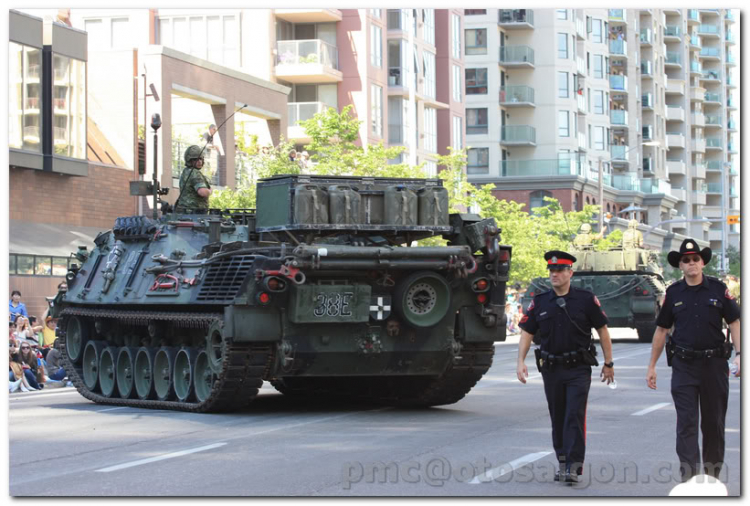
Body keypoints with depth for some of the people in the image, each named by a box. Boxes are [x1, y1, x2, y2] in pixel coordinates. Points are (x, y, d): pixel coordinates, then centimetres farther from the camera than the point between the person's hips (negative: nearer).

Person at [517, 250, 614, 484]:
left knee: (575, 416, -12)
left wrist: (608, 363, 5)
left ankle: (574, 467, -14)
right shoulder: (540, 302, 5)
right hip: (551, 369, 3)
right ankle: (562, 462, 20)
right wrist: (521, 361, -6)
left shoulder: (586, 299, -2)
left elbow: (602, 331, 4)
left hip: (578, 370, -3)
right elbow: (527, 332, 6)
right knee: (557, 419, 10)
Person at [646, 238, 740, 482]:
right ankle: (689, 475, -11)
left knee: (714, 422, 8)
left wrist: (739, 355, -12)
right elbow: (661, 330, 10)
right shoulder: (673, 293, 5)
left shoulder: (718, 289, 2)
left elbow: (734, 323, 2)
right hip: (684, 366, 0)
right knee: (686, 422, -7)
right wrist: (652, 366, 9)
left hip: (714, 364, 0)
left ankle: (713, 473, 21)